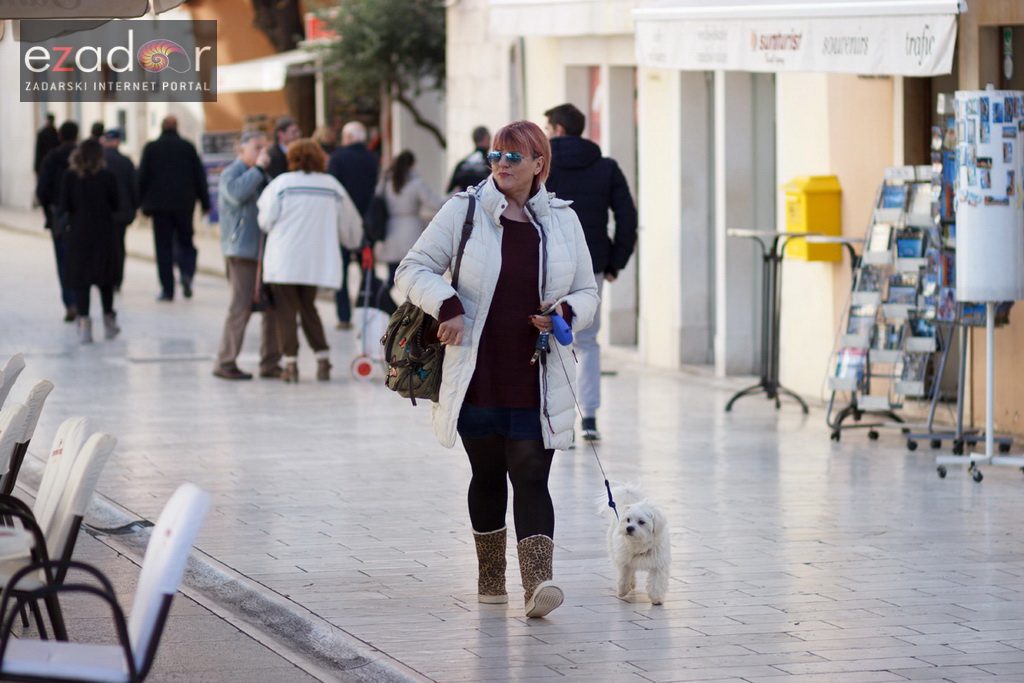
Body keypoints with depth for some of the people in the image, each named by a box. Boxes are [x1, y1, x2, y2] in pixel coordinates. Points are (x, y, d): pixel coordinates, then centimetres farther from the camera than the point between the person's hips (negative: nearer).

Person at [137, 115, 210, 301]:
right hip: (184, 203, 1)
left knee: (164, 246, 2)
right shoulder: (187, 147, 4)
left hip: (160, 204, -1)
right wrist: (204, 202, 12)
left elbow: (142, 176, 1)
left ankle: (167, 289, -2)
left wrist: (141, 203, 8)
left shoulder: (151, 148, 1)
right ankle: (187, 272, -16)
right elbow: (200, 176, 6)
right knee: (185, 241, 11)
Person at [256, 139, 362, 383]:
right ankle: (323, 360, 9)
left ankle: (290, 363, -1)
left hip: (283, 259, -4)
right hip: (317, 261, 4)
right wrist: (354, 240, 36)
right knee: (308, 308, 17)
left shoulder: (281, 183, -6)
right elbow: (349, 224, 15)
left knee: (286, 310, 4)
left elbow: (265, 221, -2)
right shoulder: (332, 186, 4)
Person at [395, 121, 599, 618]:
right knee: (488, 475, 11)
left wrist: (566, 314, -7)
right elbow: (414, 269, 1)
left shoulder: (562, 221, 8)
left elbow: (586, 292, 16)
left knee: (531, 476, -9)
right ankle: (490, 576, 26)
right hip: (477, 378, 0)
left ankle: (537, 582, -20)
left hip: (537, 383, 0)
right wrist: (446, 306, -16)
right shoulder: (463, 211, 1)